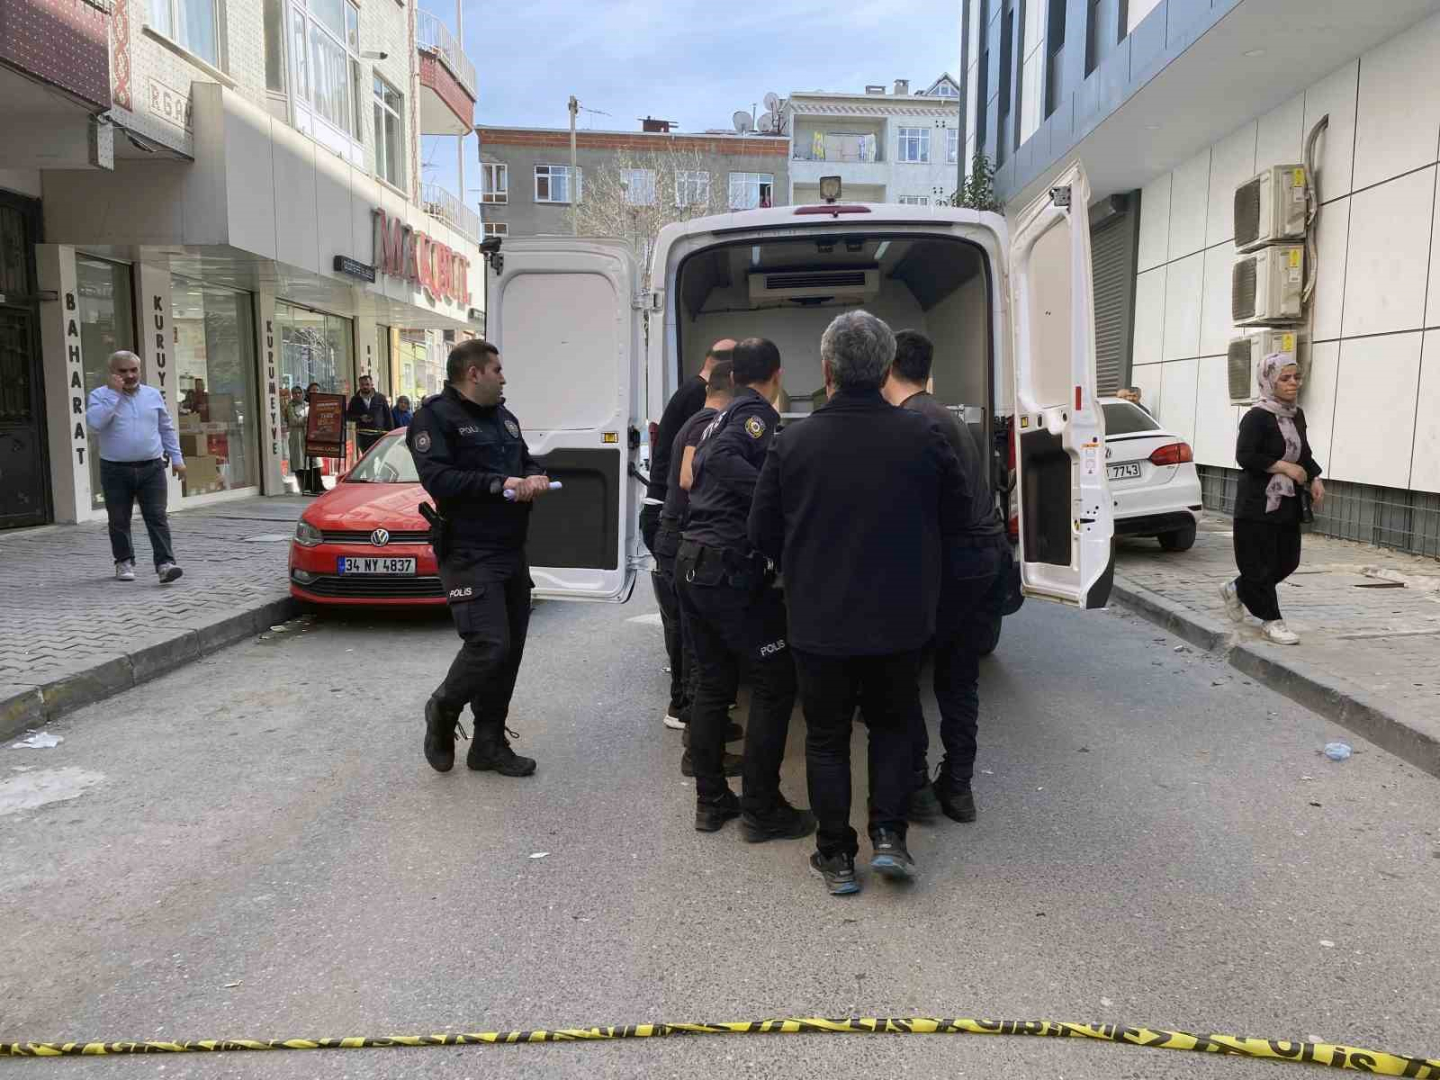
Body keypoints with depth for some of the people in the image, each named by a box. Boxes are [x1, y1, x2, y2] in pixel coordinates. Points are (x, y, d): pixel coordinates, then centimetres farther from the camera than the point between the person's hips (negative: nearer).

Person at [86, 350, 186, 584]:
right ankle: (124, 562, 22)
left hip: (151, 468, 1)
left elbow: (167, 429, 16)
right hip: (115, 470, -1)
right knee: (119, 521, 8)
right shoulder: (100, 395, 0)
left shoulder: (153, 394, 10)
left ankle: (165, 563, -10)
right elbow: (94, 422, -19)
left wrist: (176, 458, 11)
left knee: (157, 517, -7)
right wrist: (113, 393, -17)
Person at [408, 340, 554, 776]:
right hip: (469, 554, -8)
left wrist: (535, 478, 0)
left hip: (512, 552, 8)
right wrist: (499, 484, -18)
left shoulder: (503, 417, 18)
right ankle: (443, 708, 14)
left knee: (510, 650, 7)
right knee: (489, 645, -16)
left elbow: (526, 461, 24)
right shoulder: (435, 417, -7)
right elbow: (437, 478, -19)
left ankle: (489, 743, 19)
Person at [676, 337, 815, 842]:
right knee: (775, 684, 0)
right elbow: (723, 459, -25)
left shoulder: (718, 419, 19)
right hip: (731, 568, -9)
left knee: (711, 682, 15)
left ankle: (711, 801, 22)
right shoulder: (758, 415, -8)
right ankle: (762, 810, 6)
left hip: (692, 562, 9)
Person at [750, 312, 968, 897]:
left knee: (826, 736, 14)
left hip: (819, 620, -1)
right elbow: (956, 515, 2)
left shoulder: (792, 442, -11)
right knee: (892, 724, 22)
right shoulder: (923, 435, -9)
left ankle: (835, 857, 19)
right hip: (901, 618, 1)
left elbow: (763, 532, -3)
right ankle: (889, 835, 15)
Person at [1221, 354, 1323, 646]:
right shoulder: (1257, 417, -13)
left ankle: (1236, 590, 33)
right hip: (1258, 504, -8)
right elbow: (1245, 457, -20)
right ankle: (1271, 620, 10)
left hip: (1288, 504, 8)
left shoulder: (1297, 415, 10)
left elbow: (1304, 453, 20)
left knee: (1287, 561, 13)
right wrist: (1284, 466, -21)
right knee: (1260, 563, -2)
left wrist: (1315, 479, 4)